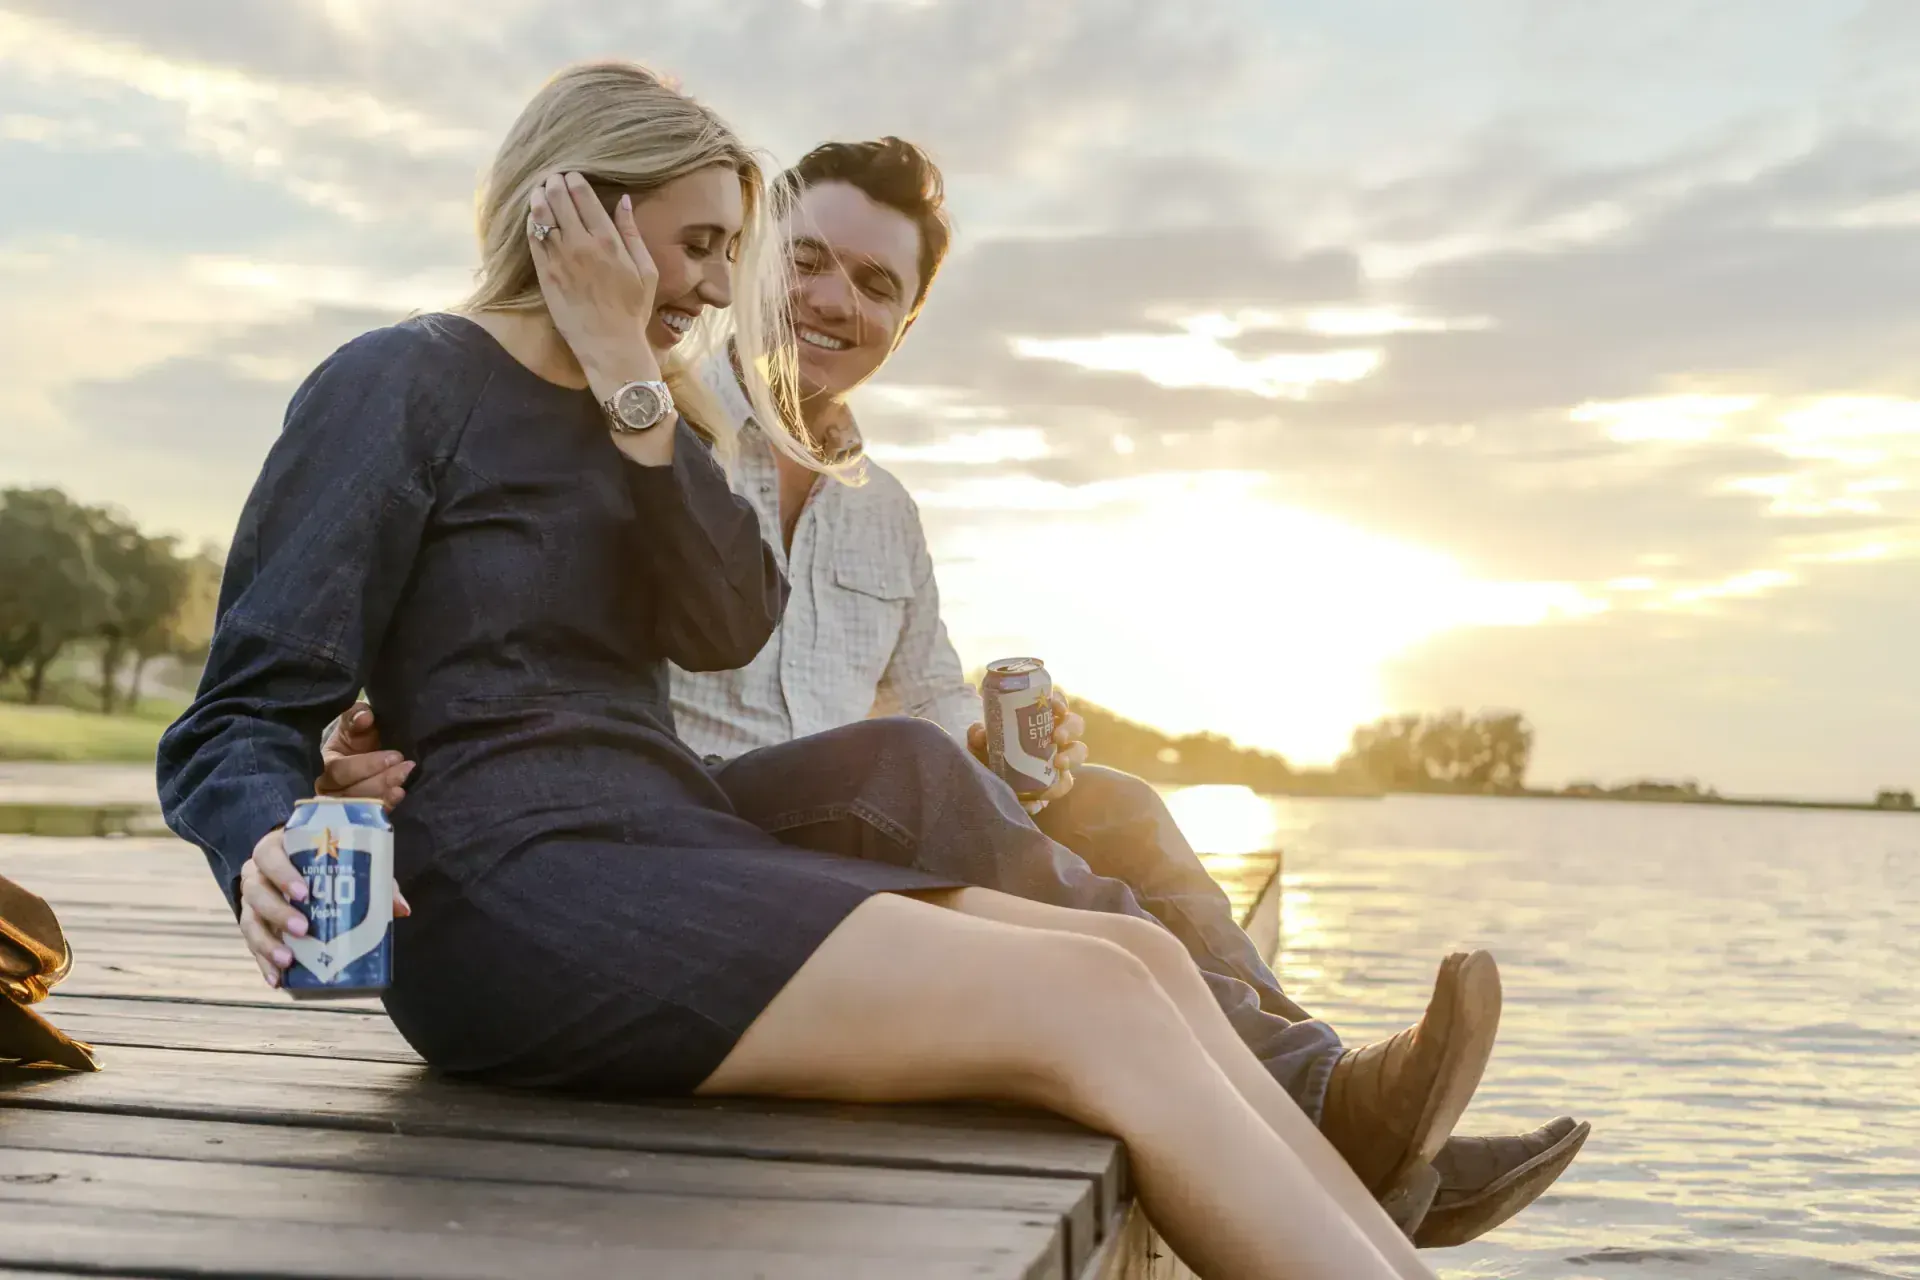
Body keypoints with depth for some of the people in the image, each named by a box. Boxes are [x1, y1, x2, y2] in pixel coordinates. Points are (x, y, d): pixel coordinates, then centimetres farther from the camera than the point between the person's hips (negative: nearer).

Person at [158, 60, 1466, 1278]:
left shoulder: (642, 412, 21)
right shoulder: (402, 385, 0)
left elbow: (732, 625, 1)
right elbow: (243, 720, -4)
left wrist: (627, 371, -6)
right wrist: (269, 862, -26)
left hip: (675, 849, 8)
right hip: (522, 888, -7)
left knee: (1141, 956, -8)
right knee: (1091, 1008, -21)